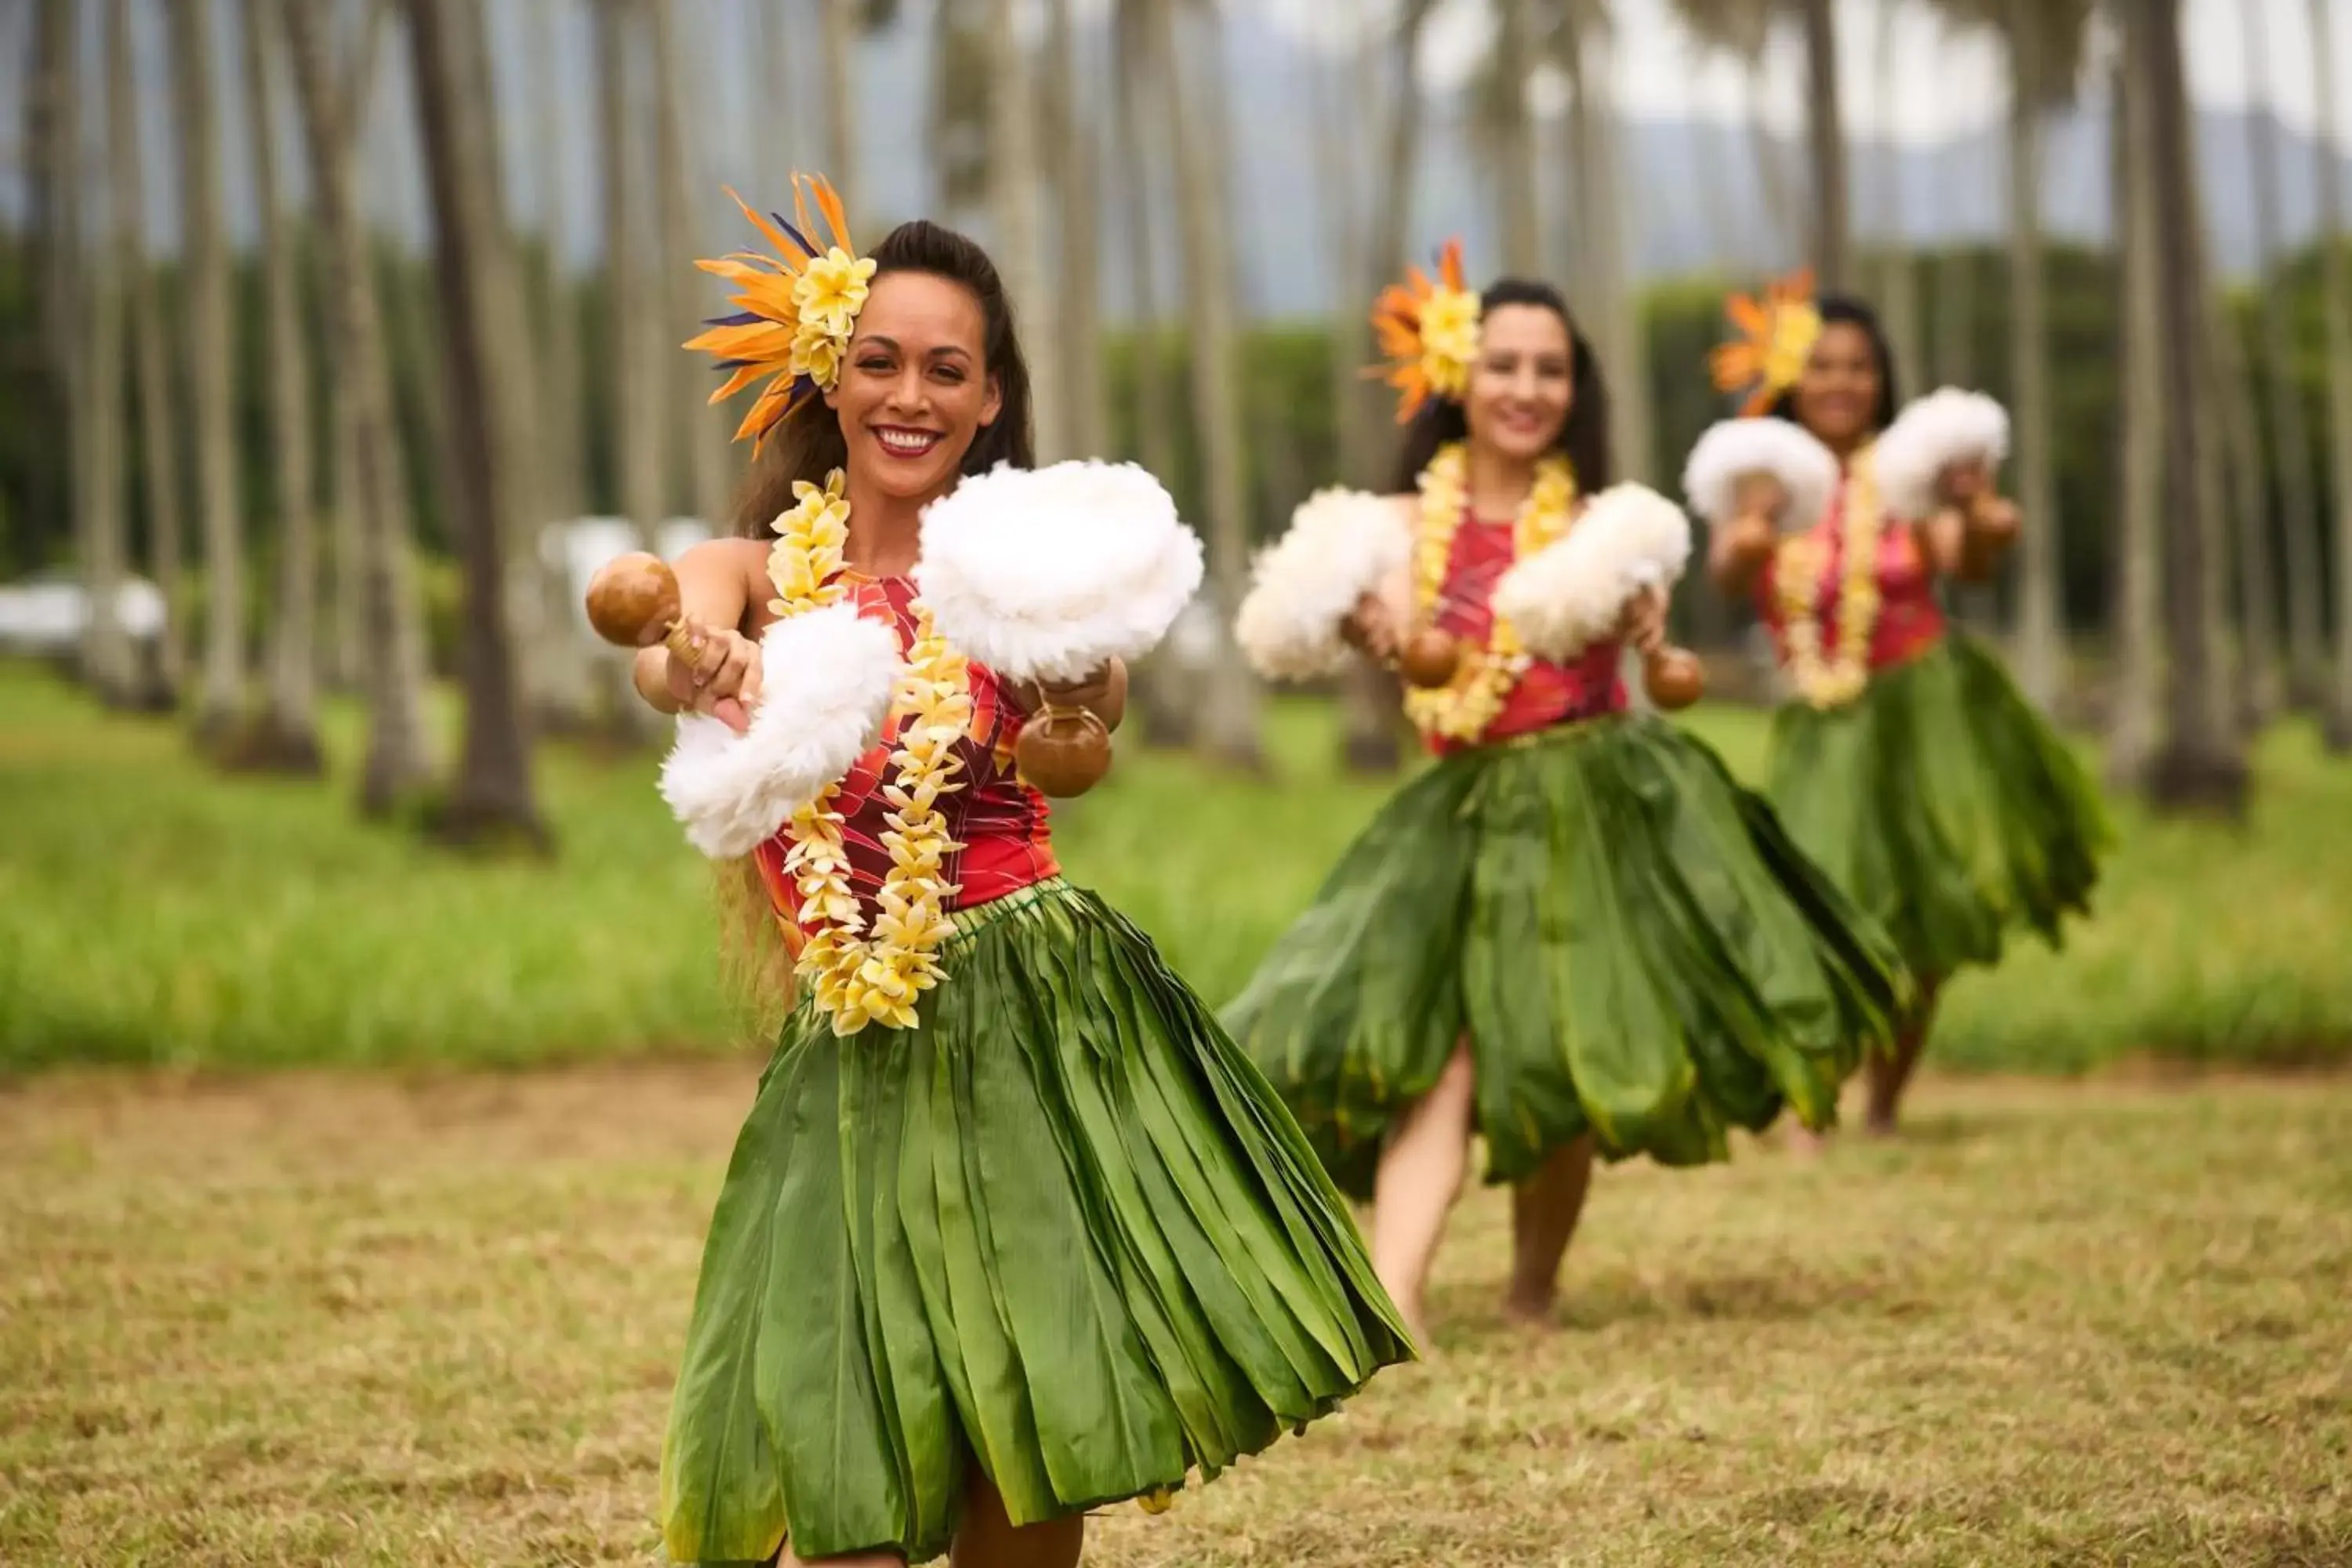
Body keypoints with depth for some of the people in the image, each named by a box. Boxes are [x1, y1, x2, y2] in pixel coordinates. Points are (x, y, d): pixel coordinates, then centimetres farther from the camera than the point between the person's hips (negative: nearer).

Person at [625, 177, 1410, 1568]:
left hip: (1046, 1018, 0)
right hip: (865, 1055, 0)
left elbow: (1094, 719, -18)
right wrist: (697, 667, -46)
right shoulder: (756, 573, 3)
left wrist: (1084, 670, -42)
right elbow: (668, 655, -22)